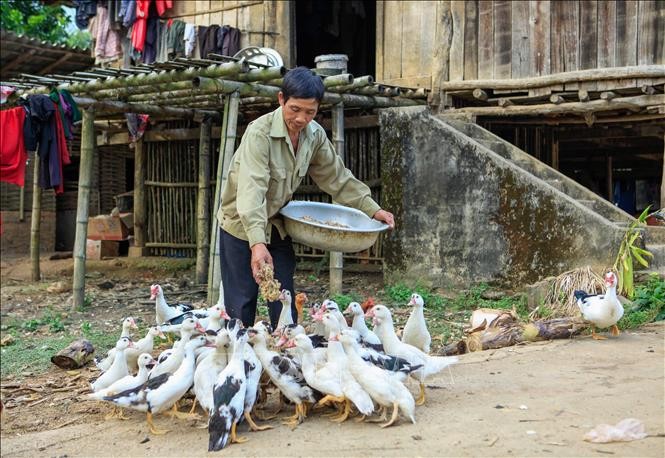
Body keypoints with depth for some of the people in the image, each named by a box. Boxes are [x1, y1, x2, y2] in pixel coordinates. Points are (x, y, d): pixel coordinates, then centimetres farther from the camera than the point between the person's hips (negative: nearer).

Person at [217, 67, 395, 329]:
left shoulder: (315, 135, -5)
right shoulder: (260, 133, -26)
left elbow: (337, 177, 8)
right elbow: (251, 190, -36)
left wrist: (373, 210, 1)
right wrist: (257, 243, -47)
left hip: (277, 226, 6)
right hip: (242, 226, -6)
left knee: (285, 305, 7)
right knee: (242, 307, -3)